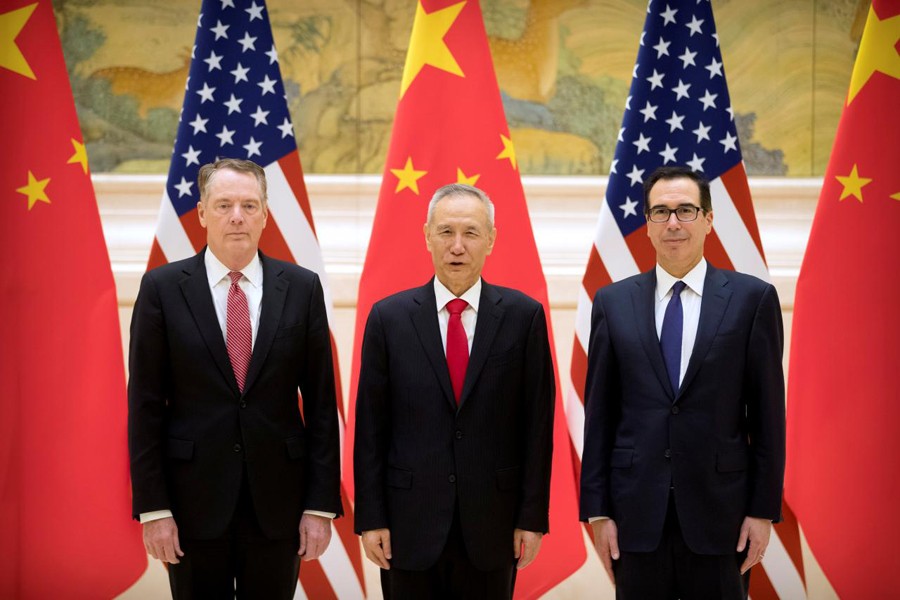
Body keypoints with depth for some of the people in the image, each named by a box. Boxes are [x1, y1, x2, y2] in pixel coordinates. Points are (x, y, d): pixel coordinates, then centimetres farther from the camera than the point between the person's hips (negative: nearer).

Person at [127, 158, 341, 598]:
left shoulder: (301, 288, 2)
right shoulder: (163, 288, -2)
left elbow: (321, 402, 2)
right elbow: (145, 404, -2)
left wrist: (321, 504, -2)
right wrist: (153, 508, -7)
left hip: (277, 501, 1)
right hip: (194, 501, -1)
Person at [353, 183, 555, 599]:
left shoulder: (523, 315, 0)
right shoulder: (389, 317, 1)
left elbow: (536, 423, 0)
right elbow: (370, 427, 2)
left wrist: (533, 516, -2)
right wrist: (370, 518, -2)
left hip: (492, 523, 0)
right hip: (410, 522, 0)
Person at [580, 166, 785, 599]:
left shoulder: (752, 299, 0)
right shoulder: (613, 302, 6)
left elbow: (768, 413, 0)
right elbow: (599, 413, 5)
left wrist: (764, 510, -3)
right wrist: (597, 510, 1)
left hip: (720, 510, -1)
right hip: (636, 510, 2)